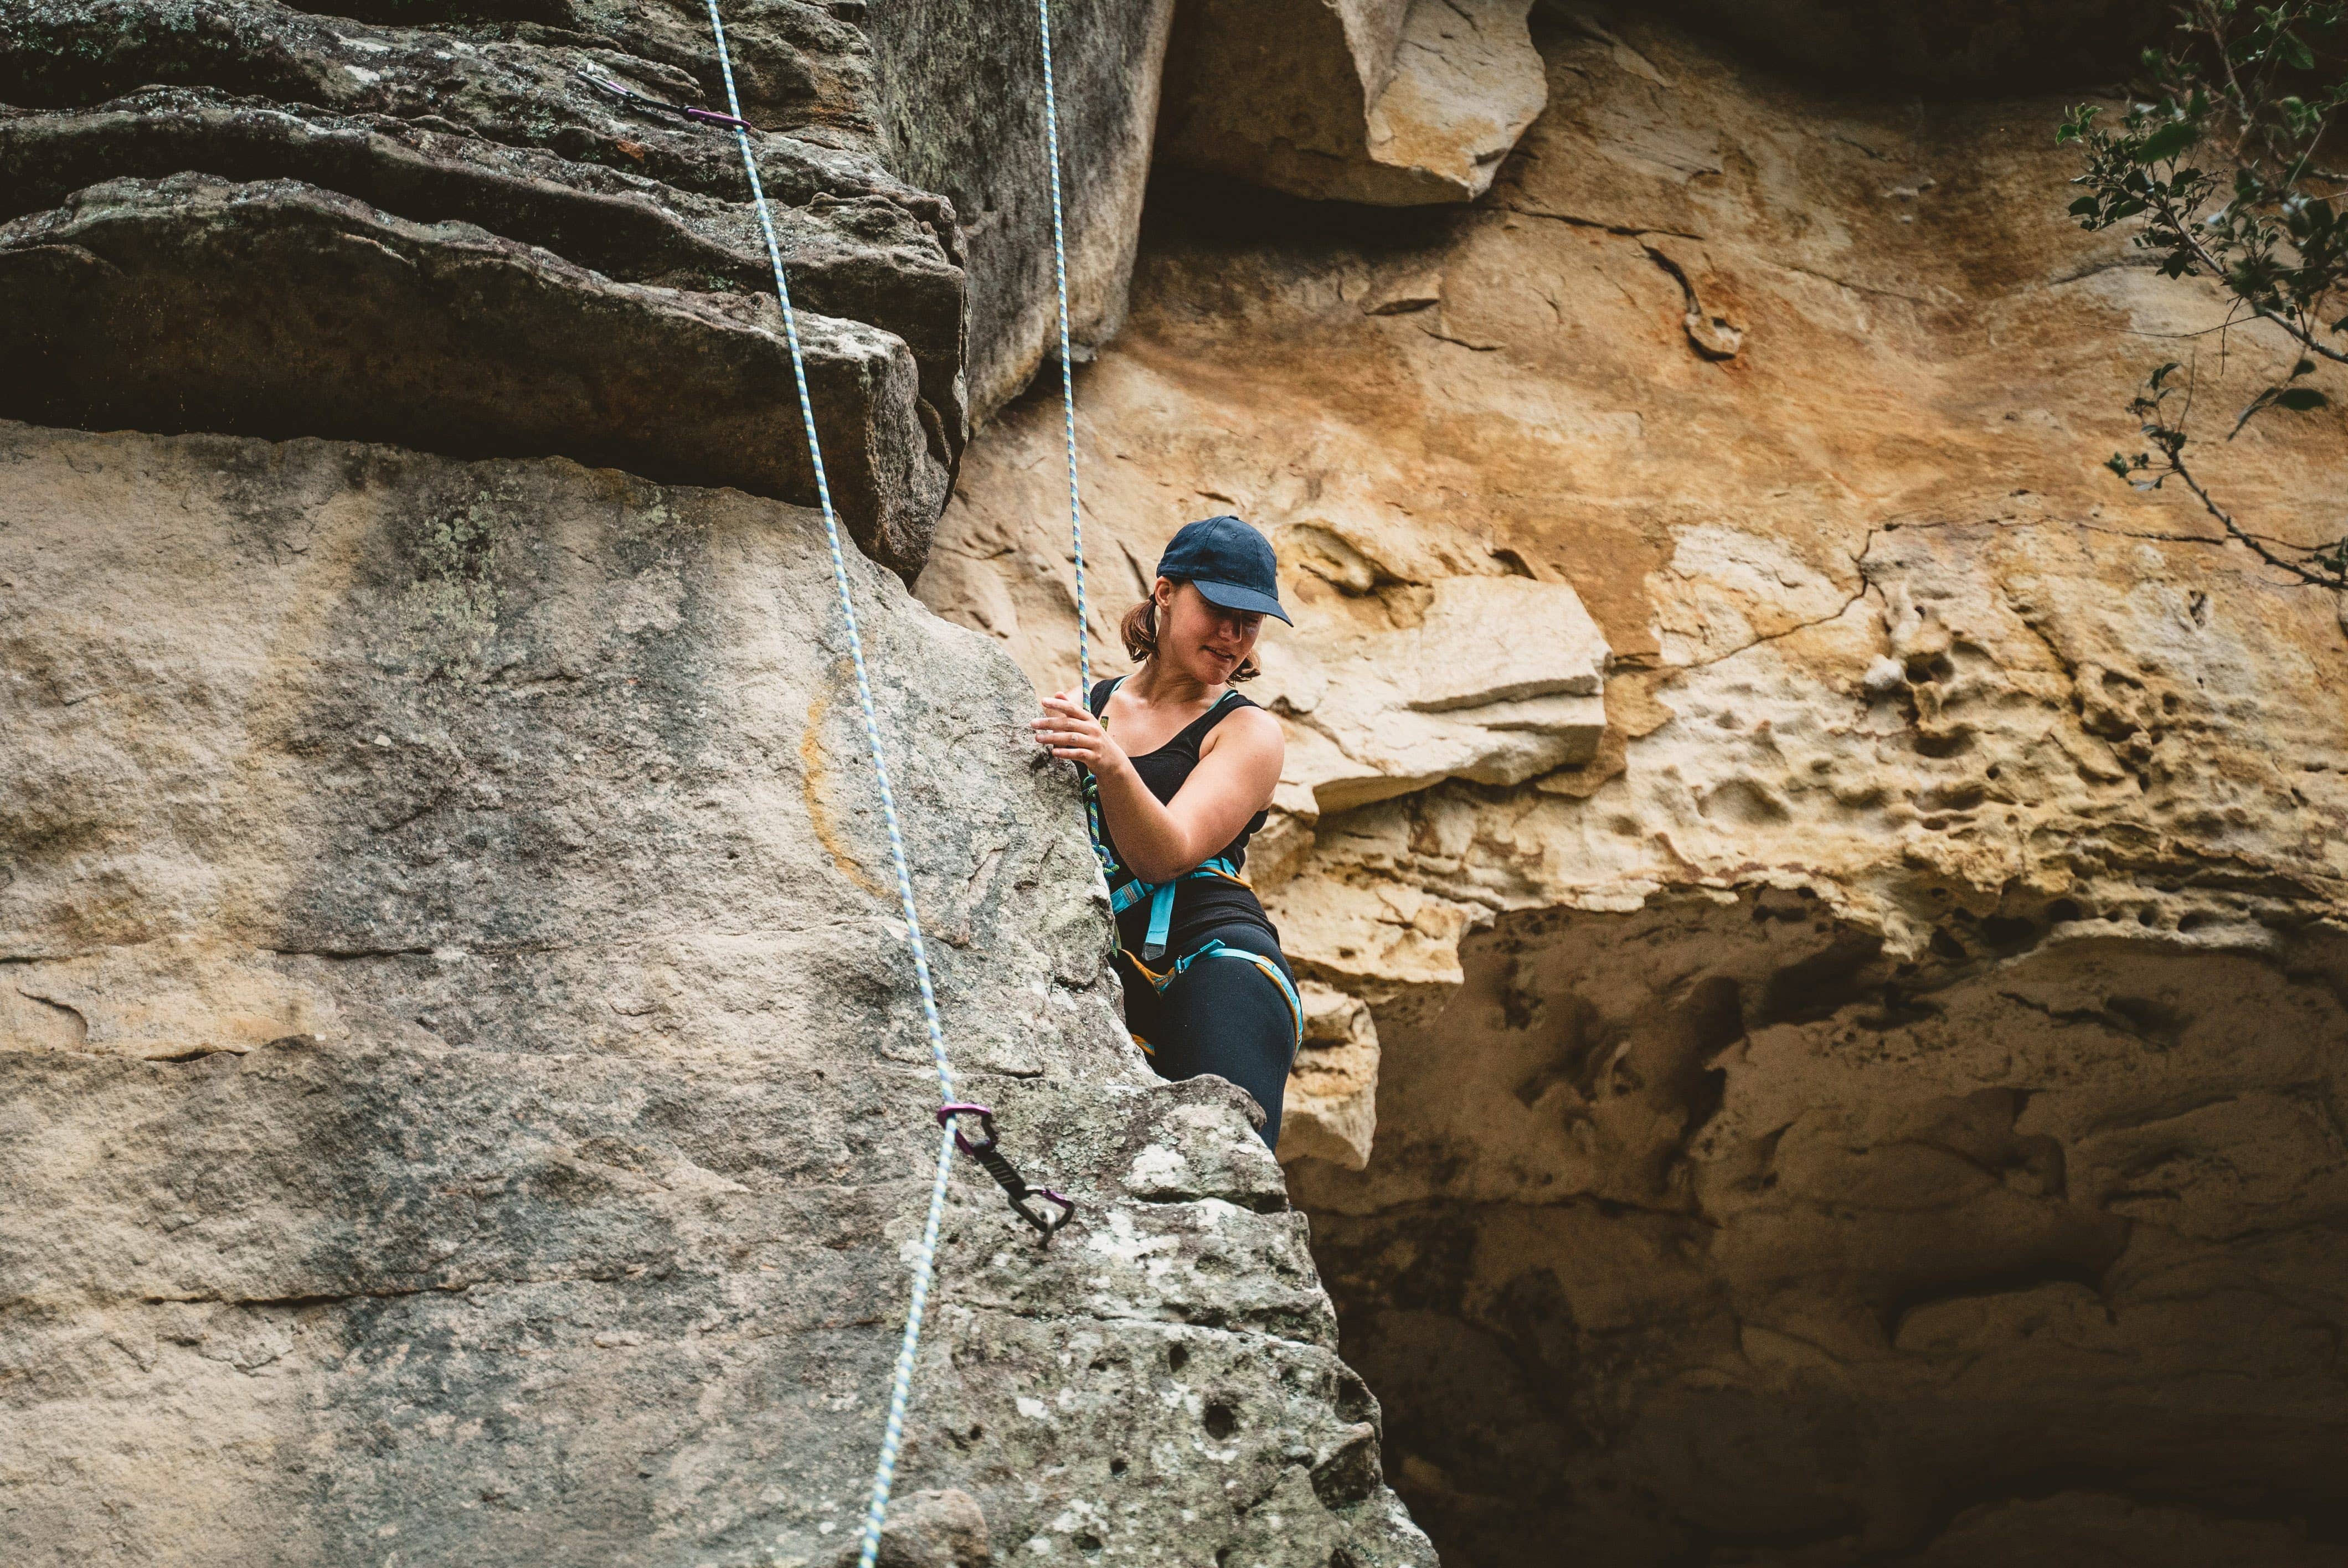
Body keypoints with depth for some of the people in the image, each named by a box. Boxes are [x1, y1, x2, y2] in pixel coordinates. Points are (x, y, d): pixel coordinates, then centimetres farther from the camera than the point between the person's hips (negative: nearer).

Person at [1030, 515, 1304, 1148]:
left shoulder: (1248, 731, 9)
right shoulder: (1085, 706, 19)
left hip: (1214, 960, -3)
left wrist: (1111, 764, -25)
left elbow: (1164, 855, -8)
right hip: (1094, 975, 3)